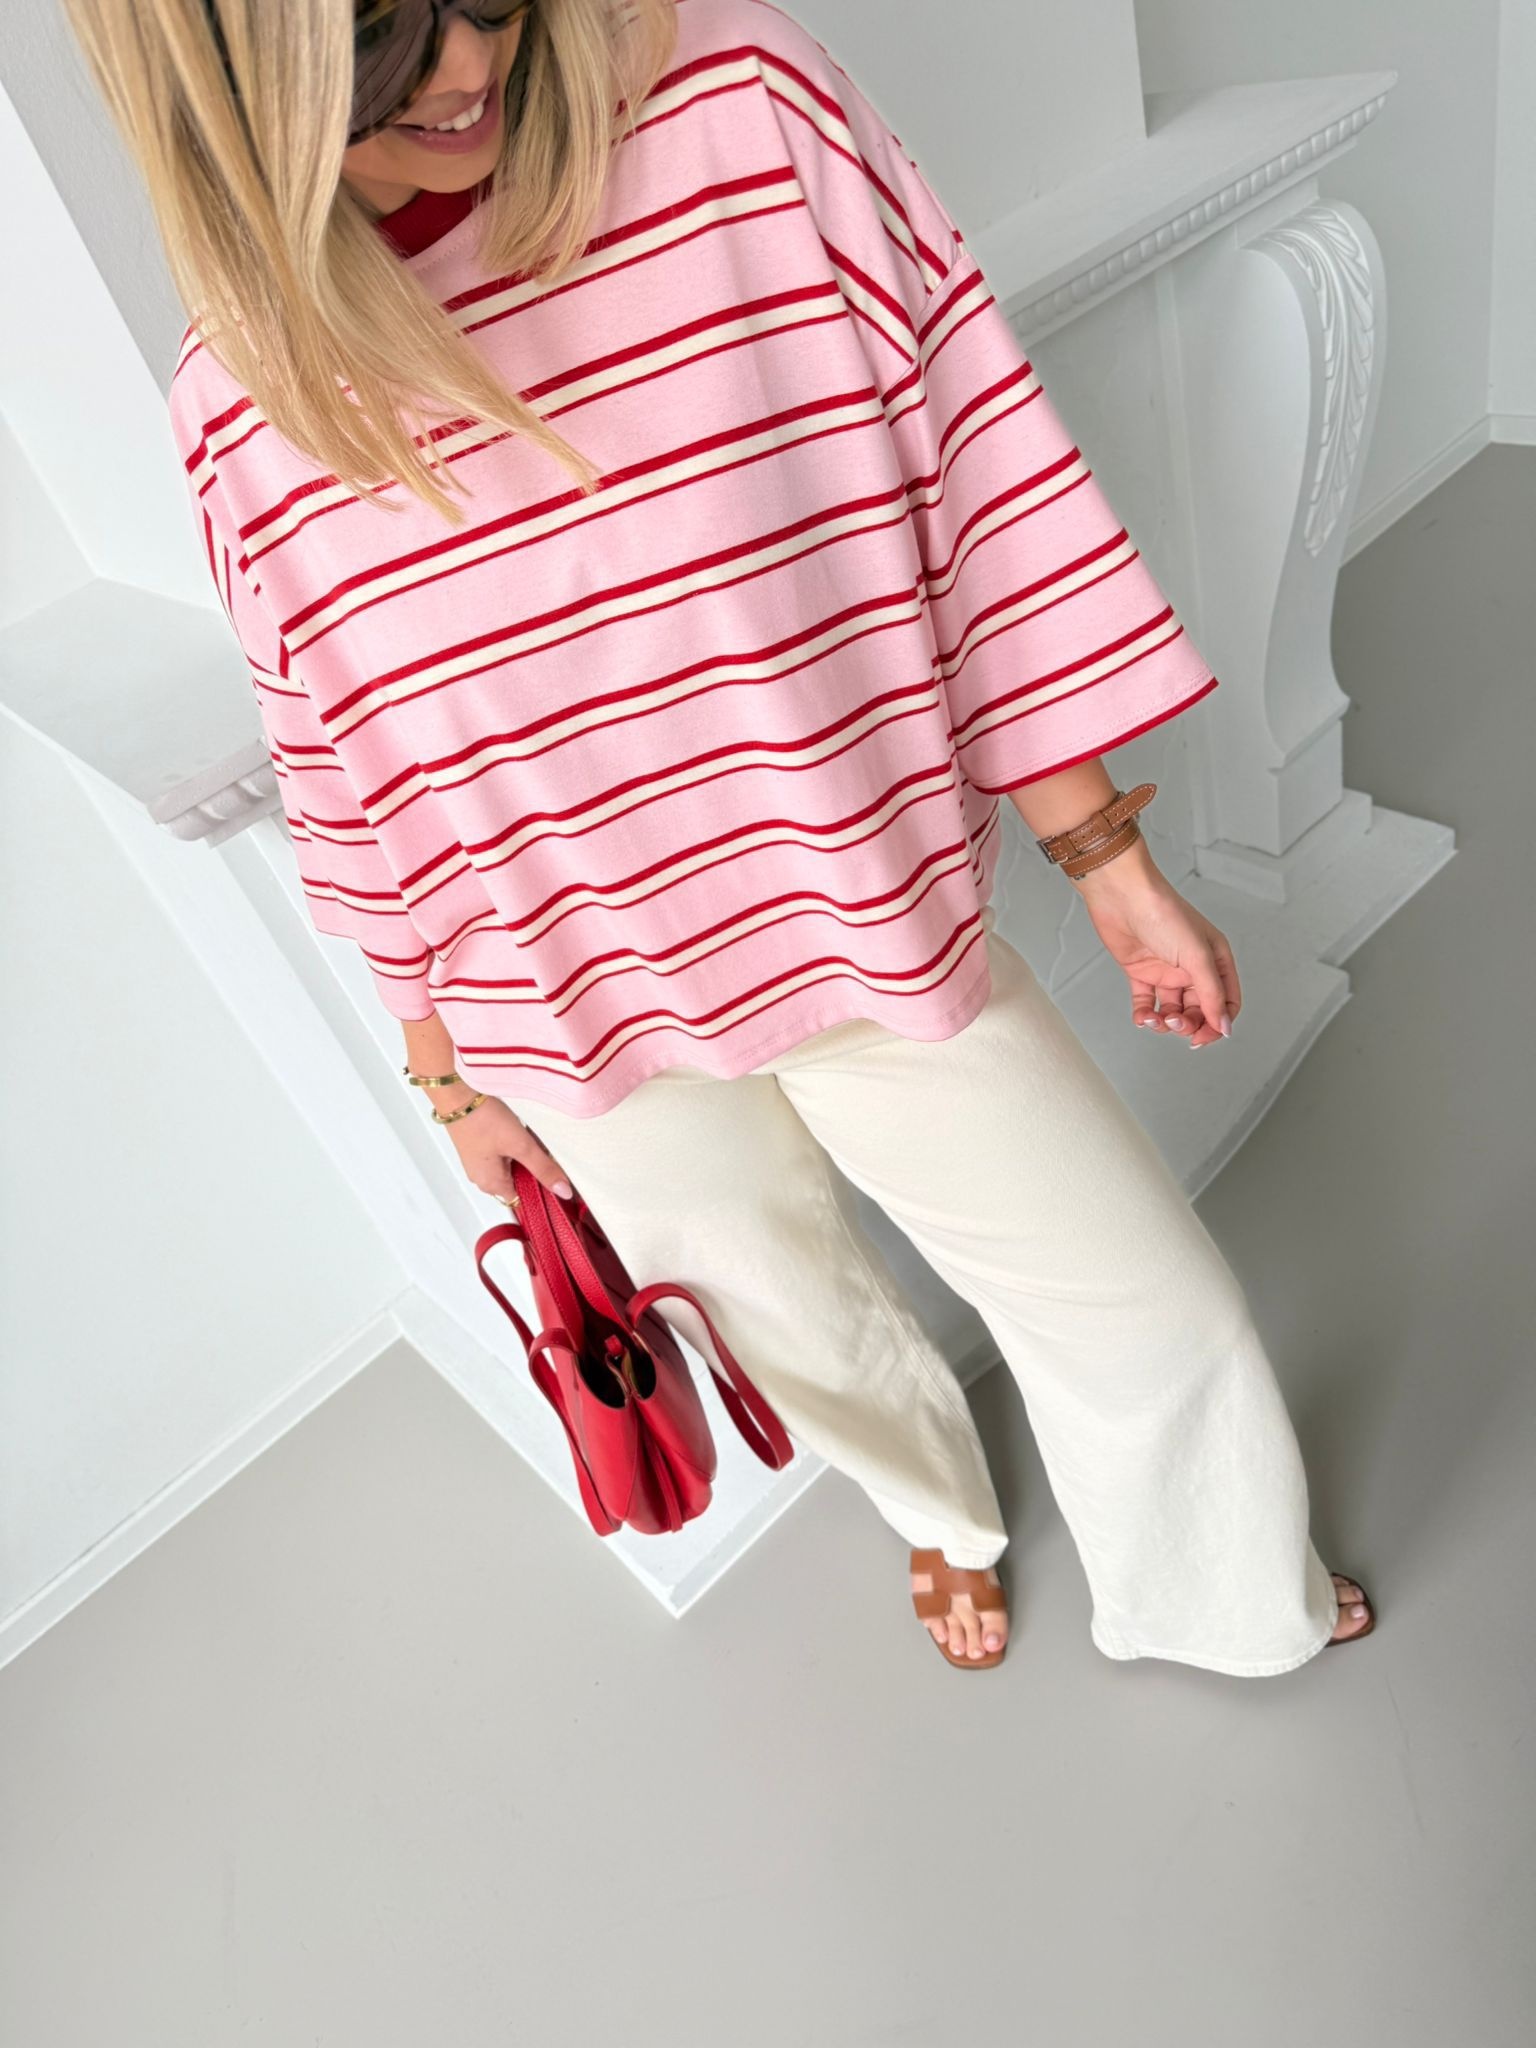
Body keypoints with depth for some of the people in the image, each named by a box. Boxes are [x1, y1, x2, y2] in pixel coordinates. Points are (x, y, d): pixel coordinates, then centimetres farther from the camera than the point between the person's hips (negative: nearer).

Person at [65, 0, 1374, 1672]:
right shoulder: (242, 407, -7)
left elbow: (975, 470, -8)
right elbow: (350, 792, 2)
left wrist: (1107, 858, -6)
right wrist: (451, 1074, 11)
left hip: (873, 922, 0)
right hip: (591, 1027, 1)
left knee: (1148, 1312, 10)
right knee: (807, 1331, 23)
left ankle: (1226, 1597, 48)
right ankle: (947, 1518, 62)